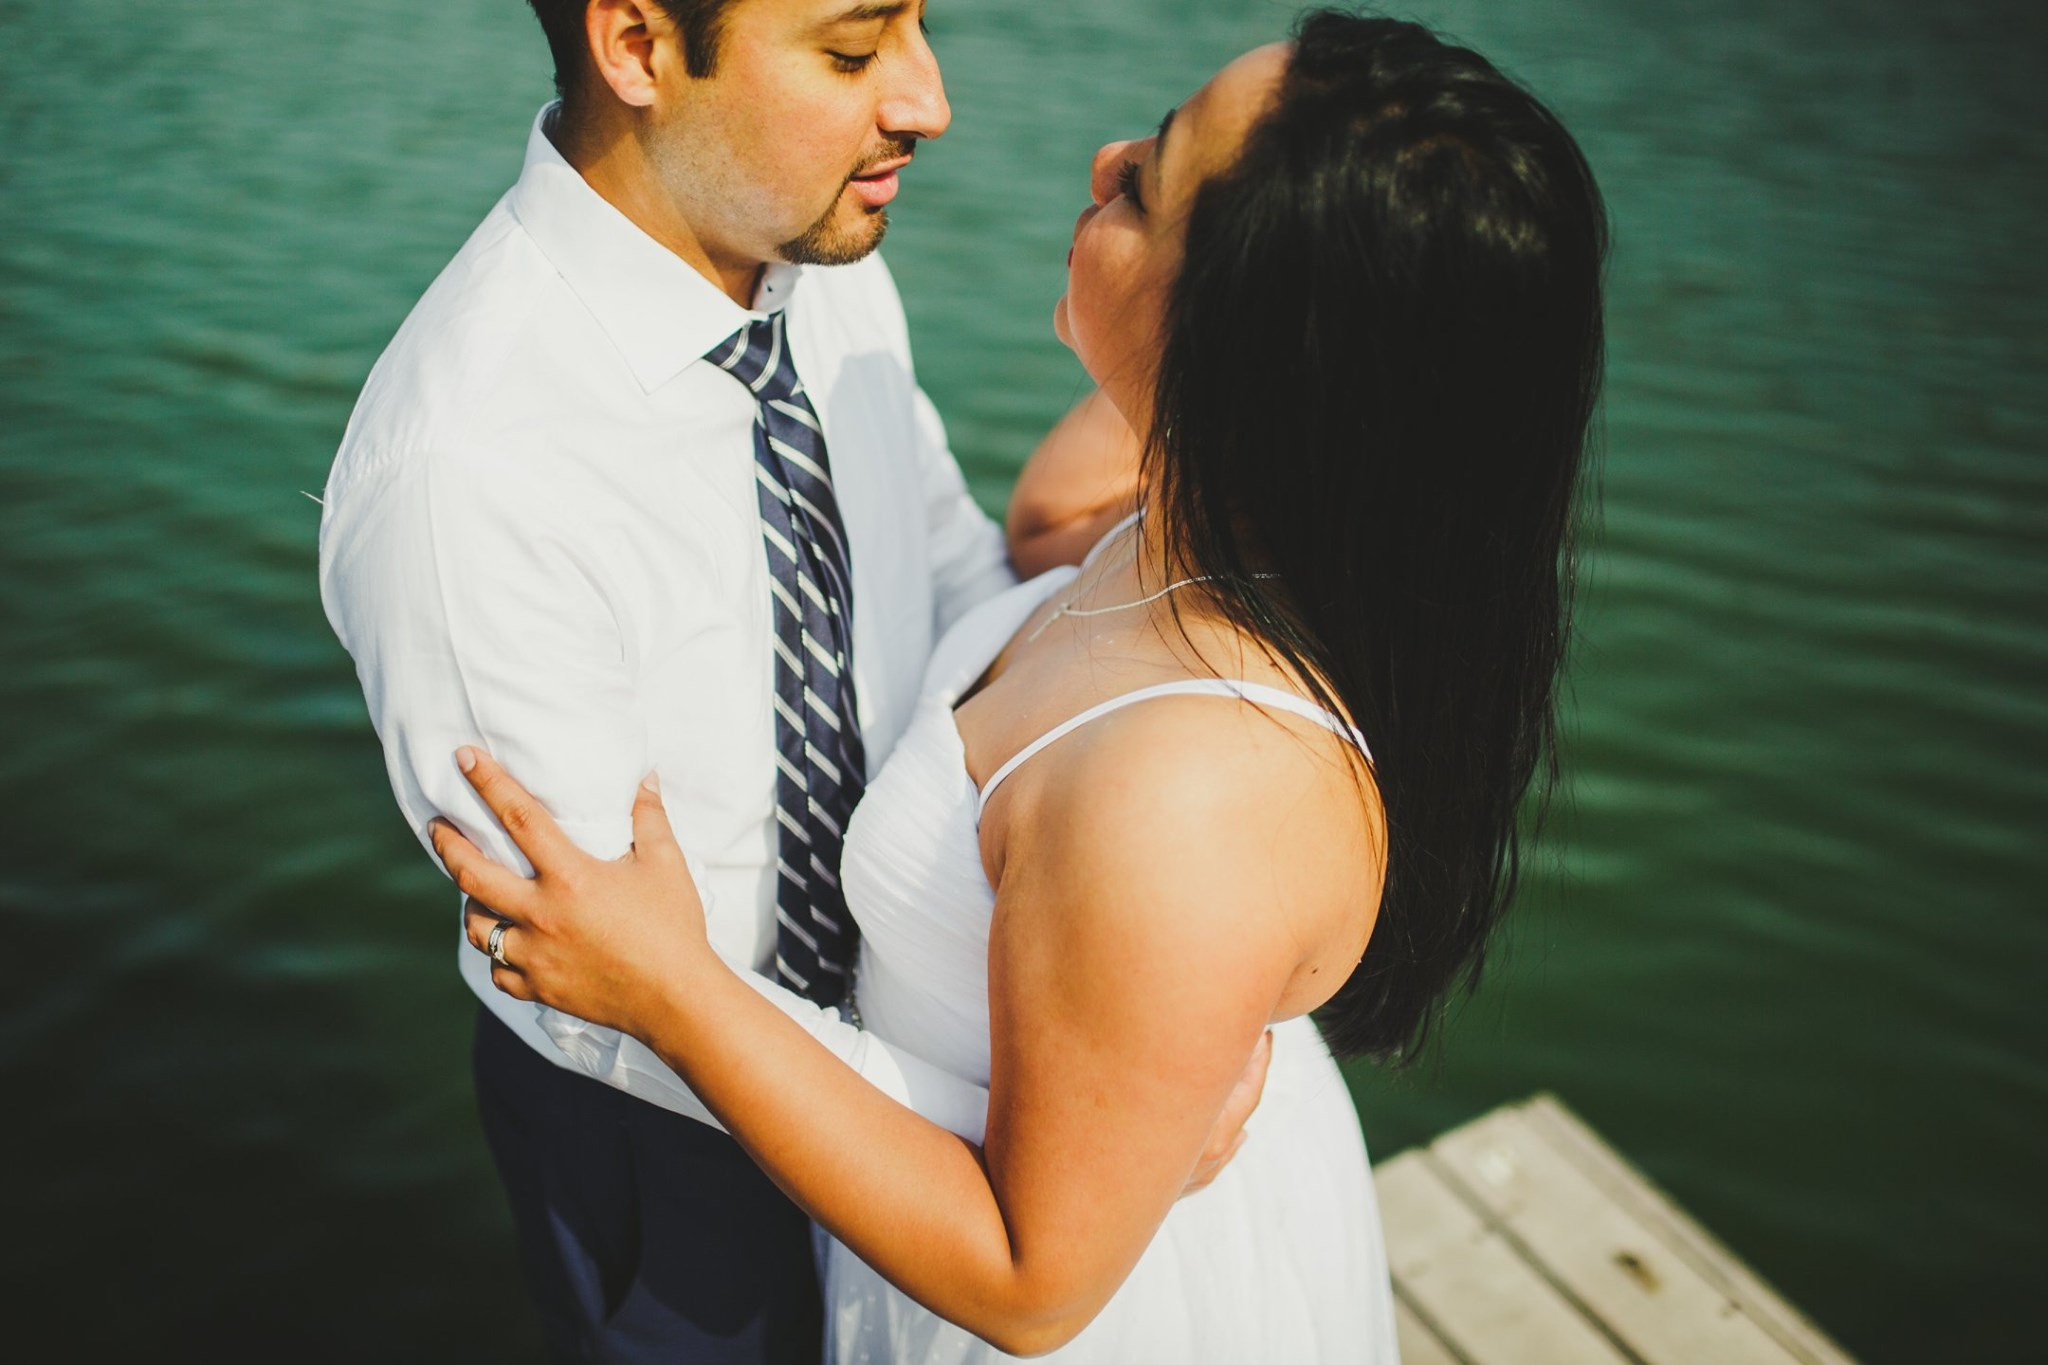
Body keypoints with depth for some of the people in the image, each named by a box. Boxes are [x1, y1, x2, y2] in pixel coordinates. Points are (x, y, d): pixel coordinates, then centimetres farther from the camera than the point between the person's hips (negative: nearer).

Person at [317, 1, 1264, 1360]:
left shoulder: (829, 268, -14)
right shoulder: (459, 472, -35)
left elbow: (962, 576, -1)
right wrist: (1003, 1112, -29)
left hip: (873, 982, 6)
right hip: (649, 1091, -5)